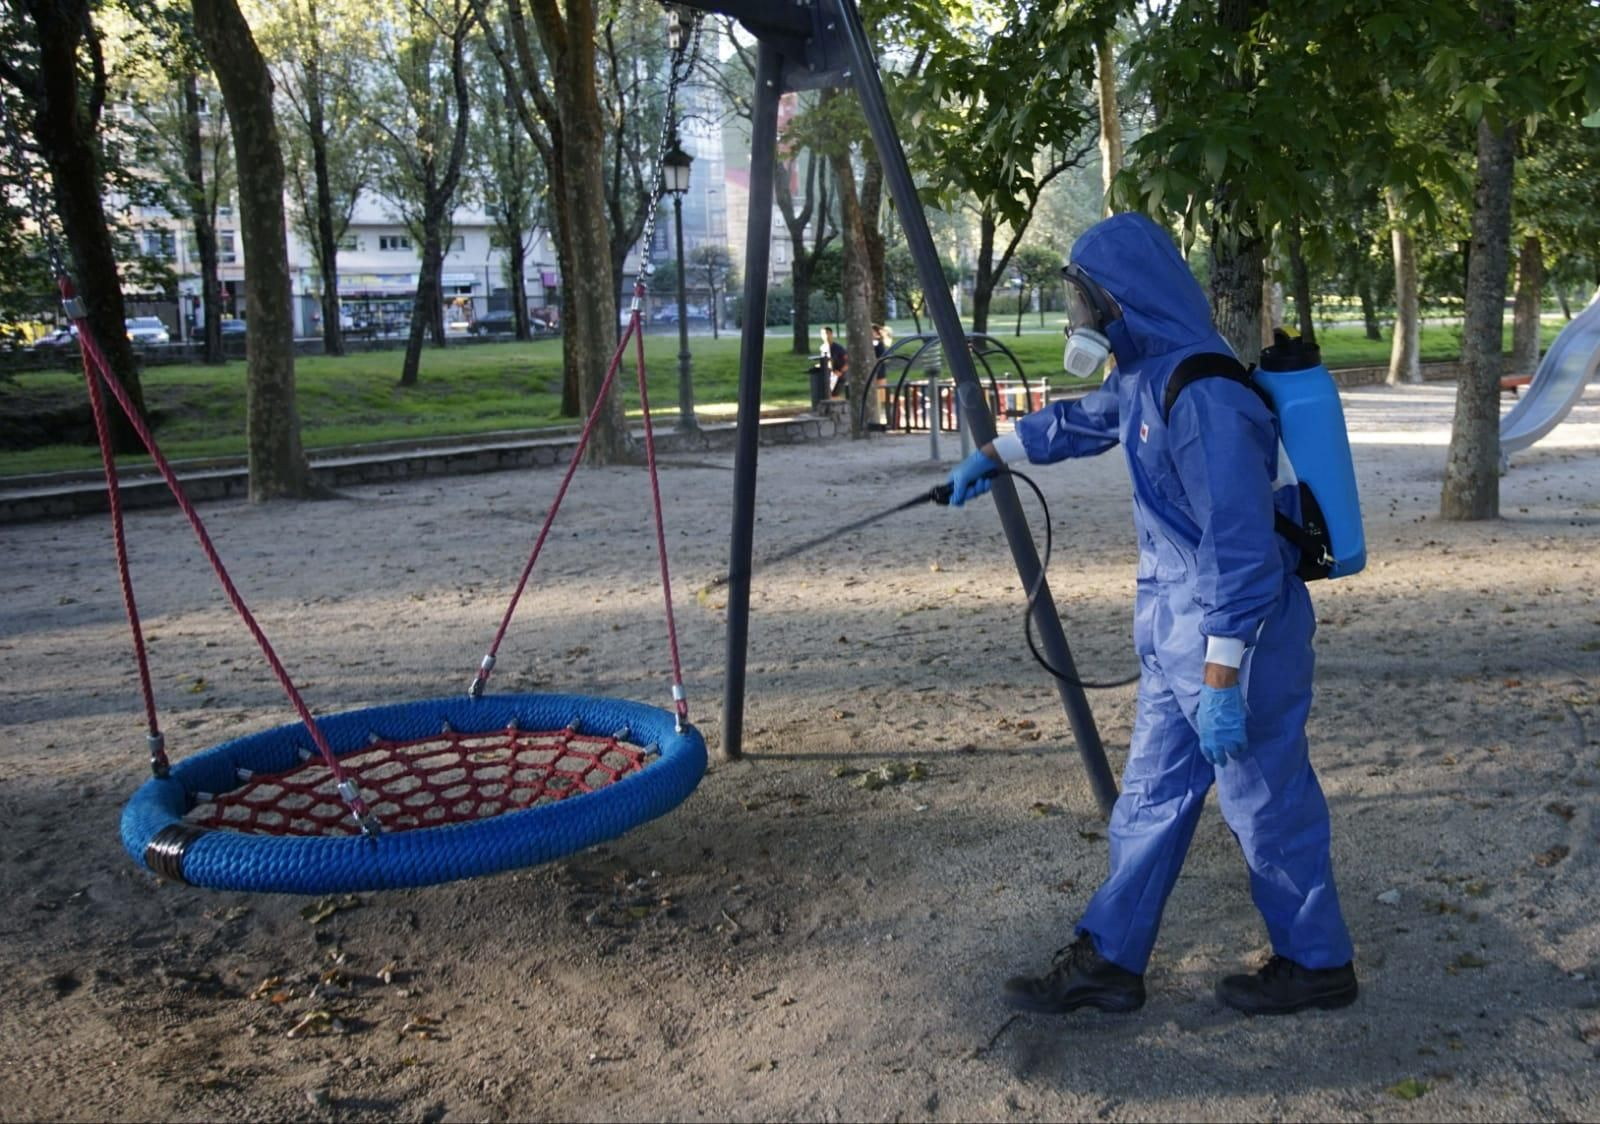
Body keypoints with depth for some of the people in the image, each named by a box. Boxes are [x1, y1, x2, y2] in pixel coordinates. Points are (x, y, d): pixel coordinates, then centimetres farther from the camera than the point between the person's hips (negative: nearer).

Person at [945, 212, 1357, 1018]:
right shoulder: (1144, 377, 6)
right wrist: (992, 455, 38)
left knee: (1267, 803, 6)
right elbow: (1079, 421, 28)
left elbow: (1242, 547, -26)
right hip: (1171, 629, 10)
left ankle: (1316, 964, 26)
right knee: (1150, 796, 13)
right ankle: (1108, 959, 22)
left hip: (1234, 632, -10)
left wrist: (1221, 678, -25)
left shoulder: (1205, 397, -24)